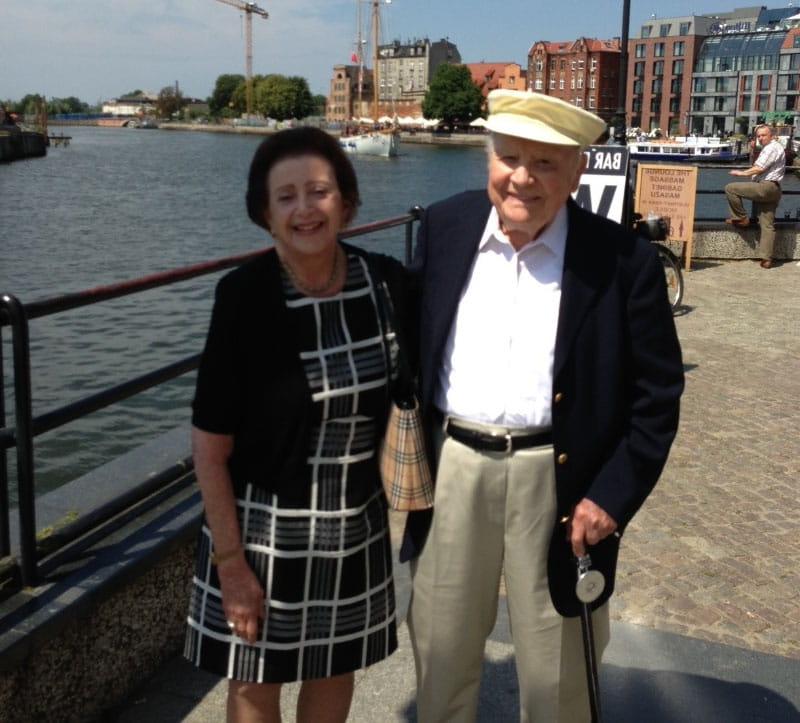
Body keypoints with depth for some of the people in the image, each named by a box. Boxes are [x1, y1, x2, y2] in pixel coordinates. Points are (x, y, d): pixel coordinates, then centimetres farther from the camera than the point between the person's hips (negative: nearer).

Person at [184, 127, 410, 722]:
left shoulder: (387, 282, -8)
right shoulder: (244, 296, -18)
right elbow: (210, 448, -14)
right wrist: (230, 562, -13)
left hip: (357, 526, 3)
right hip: (265, 526, -3)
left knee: (336, 669, 21)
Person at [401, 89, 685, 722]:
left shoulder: (624, 261, -9)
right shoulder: (444, 228, 0)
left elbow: (657, 392, -5)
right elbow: (409, 342, 8)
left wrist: (614, 496, -10)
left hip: (558, 479, -2)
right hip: (451, 467, 3)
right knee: (440, 652, 20)